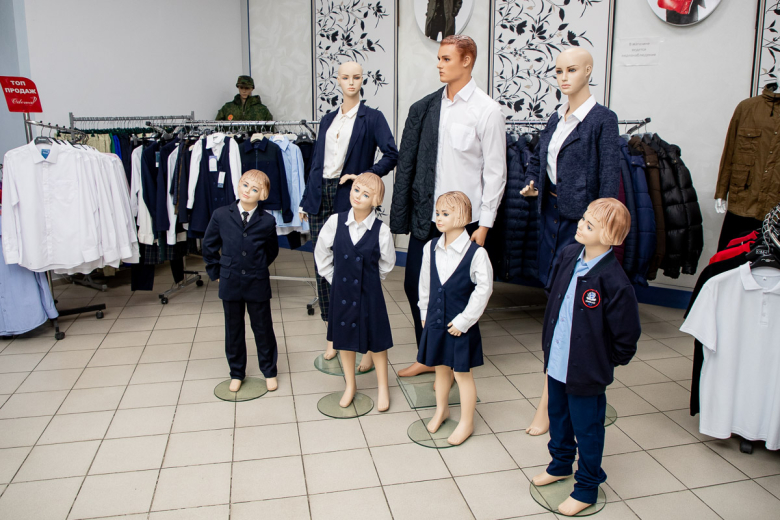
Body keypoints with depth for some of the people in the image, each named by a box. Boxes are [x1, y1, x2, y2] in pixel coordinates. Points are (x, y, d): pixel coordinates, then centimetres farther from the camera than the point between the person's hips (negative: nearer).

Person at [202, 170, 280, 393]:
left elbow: (272, 250, 9)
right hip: (230, 283, 1)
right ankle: (236, 373, 31)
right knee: (233, 330, 14)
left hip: (258, 284, -1)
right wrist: (216, 272, 7)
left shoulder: (267, 221, -9)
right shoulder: (221, 215, -7)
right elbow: (209, 245, 6)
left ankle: (269, 371, 29)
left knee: (263, 329, 11)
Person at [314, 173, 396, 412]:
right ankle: (350, 385, 37)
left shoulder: (381, 230, -14)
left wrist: (369, 281, 6)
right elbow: (321, 254, 4)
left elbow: (387, 264, 2)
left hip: (369, 293, -2)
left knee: (376, 340, 10)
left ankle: (383, 387, 31)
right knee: (345, 338, 16)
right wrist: (335, 279, 5)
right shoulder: (335, 222, -9)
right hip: (341, 291, 3)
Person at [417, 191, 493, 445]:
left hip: (461, 326, -4)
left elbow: (483, 289, -15)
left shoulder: (476, 253, -19)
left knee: (463, 374, 9)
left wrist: (464, 320, -14)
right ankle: (441, 409, 45)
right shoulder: (430, 248, -3)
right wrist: (425, 313, 9)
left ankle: (466, 423, 28)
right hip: (435, 322, 5)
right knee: (441, 368, 21)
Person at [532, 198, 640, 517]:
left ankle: (587, 488, 35)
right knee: (558, 417, 26)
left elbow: (627, 335, -18)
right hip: (556, 361, 7)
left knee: (587, 429, 13)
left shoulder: (613, 281, -27)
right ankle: (560, 464, 51)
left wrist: (608, 362, -5)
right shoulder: (569, 255, -6)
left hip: (587, 371, -7)